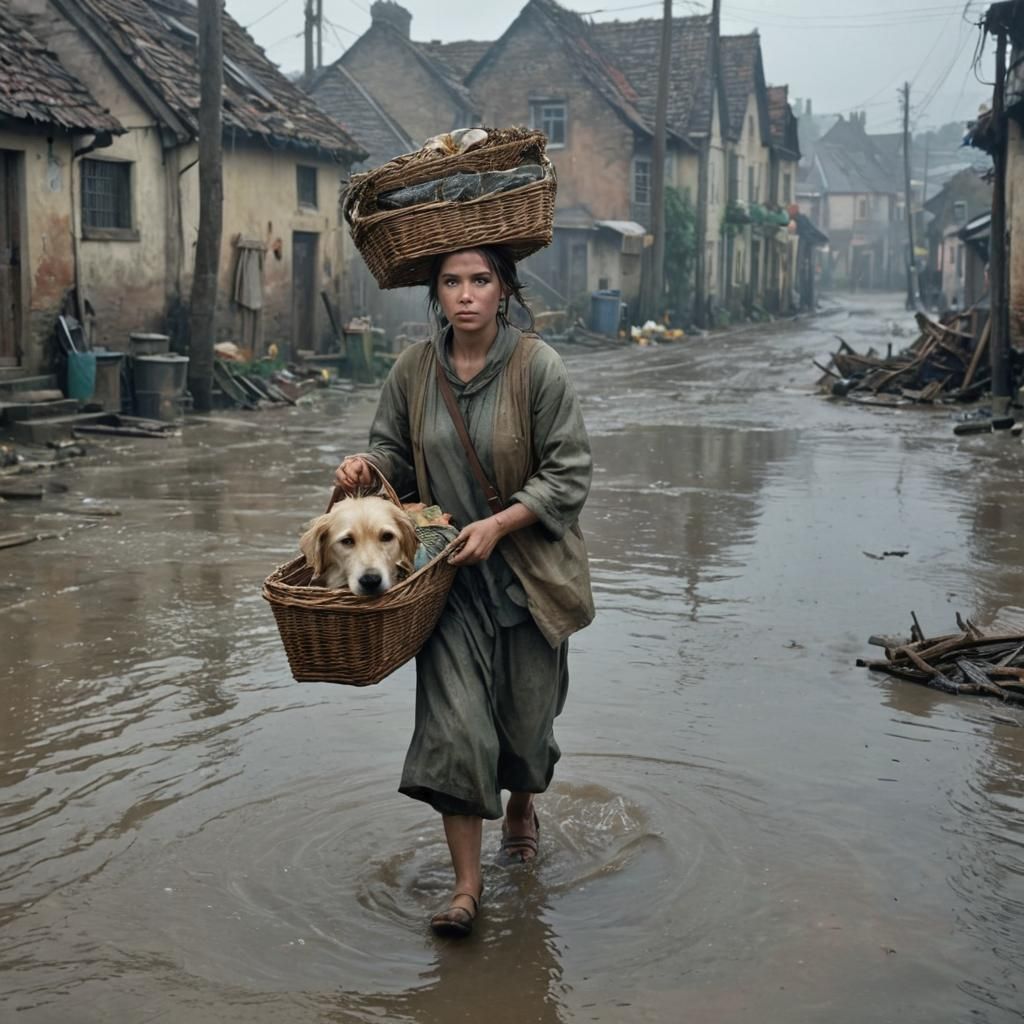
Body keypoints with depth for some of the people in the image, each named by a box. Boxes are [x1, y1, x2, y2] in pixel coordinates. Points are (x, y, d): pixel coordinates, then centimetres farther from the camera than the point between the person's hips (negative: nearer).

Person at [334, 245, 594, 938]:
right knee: (452, 718, -7)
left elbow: (569, 472, -10)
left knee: (526, 711, 12)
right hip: (450, 569, 2)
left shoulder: (538, 367, -12)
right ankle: (467, 881, 2)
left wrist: (498, 524, -19)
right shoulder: (414, 370, -1)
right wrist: (368, 467, -10)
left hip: (527, 566, -1)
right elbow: (396, 451, 13)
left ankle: (523, 809, 45)